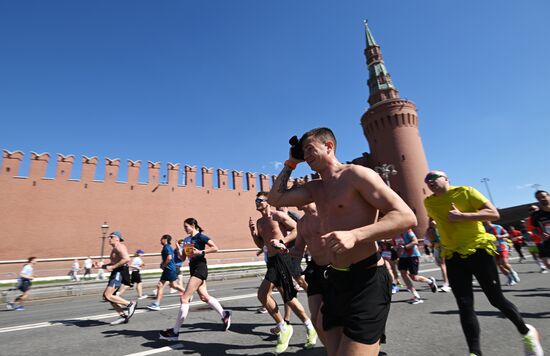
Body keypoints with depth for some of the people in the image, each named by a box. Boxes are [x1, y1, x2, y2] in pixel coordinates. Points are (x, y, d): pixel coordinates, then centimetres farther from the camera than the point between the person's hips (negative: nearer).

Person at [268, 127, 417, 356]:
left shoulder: (355, 174, -11)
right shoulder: (314, 188, 12)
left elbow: (406, 217, -17)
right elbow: (275, 199, 11)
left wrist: (355, 235, -31)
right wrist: (290, 164, 10)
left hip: (366, 281, -7)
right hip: (335, 280, 8)